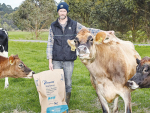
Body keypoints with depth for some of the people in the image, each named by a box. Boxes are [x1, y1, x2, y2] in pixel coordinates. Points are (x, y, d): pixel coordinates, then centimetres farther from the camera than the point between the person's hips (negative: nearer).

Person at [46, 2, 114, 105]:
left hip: (69, 61, 0)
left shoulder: (74, 25, 4)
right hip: (56, 61, 1)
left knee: (68, 84, 3)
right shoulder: (53, 26, 6)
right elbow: (50, 44, 6)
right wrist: (50, 61, 1)